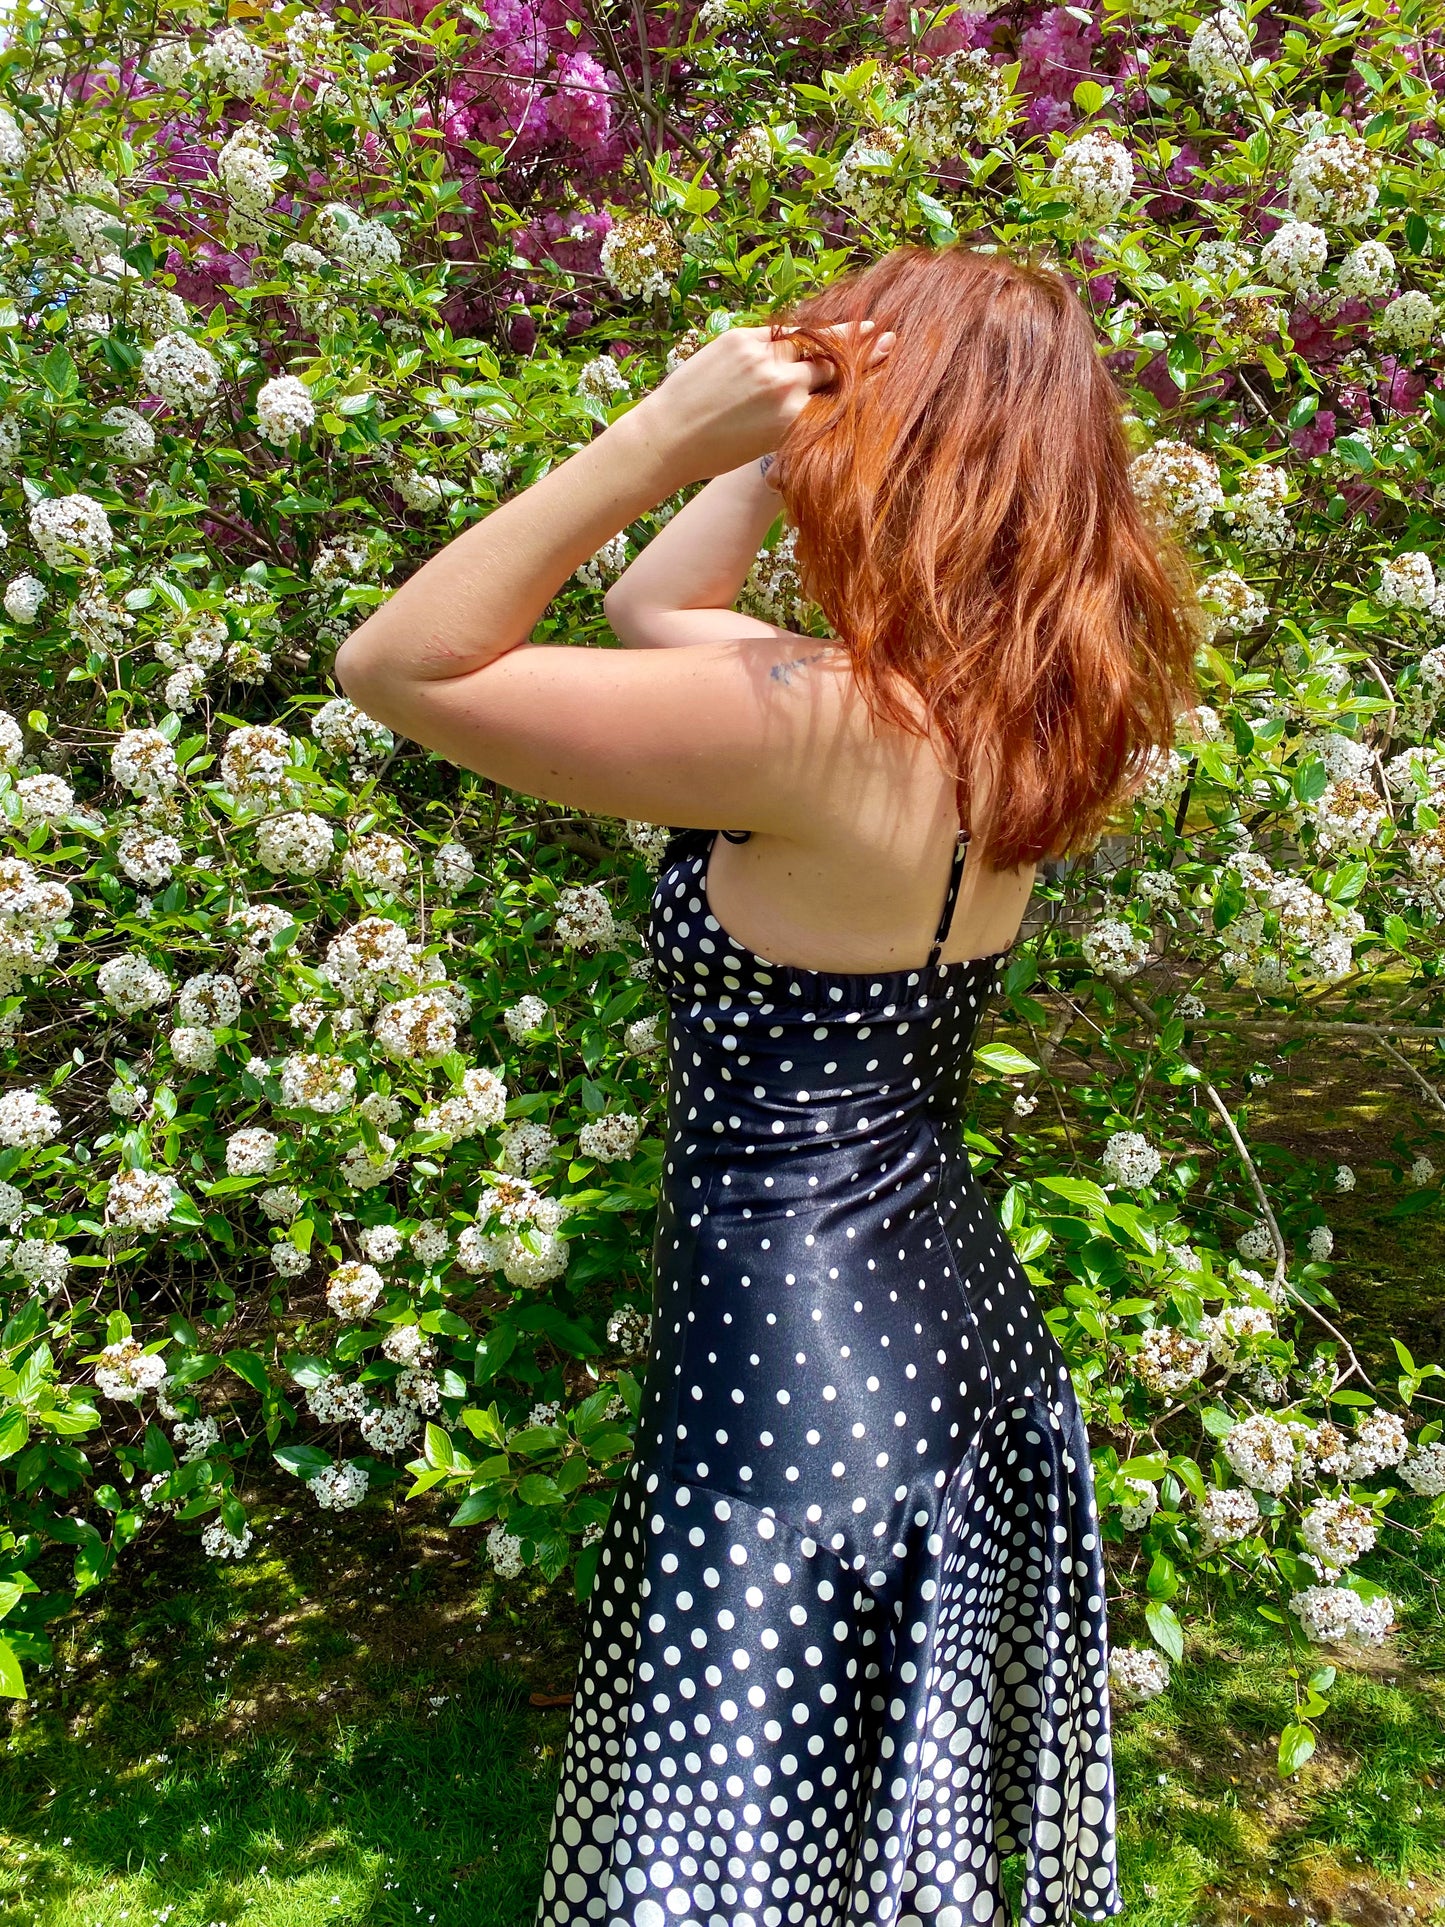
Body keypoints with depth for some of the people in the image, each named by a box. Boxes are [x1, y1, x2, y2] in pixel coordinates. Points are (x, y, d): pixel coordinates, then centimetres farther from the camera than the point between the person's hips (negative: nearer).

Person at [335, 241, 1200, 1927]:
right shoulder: (1006, 714, 2)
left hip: (797, 1395, -8)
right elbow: (651, 606, 14)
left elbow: (399, 666, -20)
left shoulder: (823, 728, -24)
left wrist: (665, 433, -22)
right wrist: (765, 447, 3)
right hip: (972, 1352, 8)